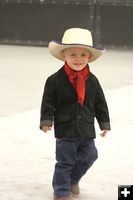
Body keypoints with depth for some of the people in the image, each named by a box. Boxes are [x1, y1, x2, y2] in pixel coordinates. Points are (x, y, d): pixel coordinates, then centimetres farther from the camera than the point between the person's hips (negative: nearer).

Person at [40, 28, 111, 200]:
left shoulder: (92, 81, 1)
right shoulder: (55, 80, -10)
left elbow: (100, 104, 9)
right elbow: (47, 103, -6)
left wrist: (105, 123, 10)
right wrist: (46, 121, -15)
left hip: (87, 130, 4)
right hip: (65, 130, -4)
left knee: (89, 156, 14)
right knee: (65, 162, 1)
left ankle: (73, 179, 39)